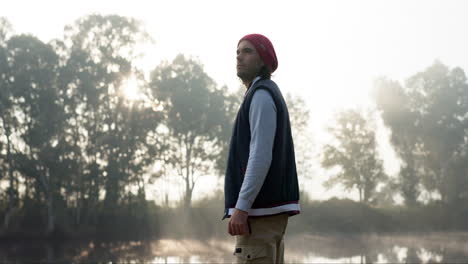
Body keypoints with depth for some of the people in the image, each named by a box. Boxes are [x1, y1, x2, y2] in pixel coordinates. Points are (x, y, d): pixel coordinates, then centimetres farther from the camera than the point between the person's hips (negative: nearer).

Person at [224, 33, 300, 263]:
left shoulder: (261, 95, -10)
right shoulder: (269, 96, 23)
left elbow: (261, 156, -20)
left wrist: (241, 207, -24)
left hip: (259, 209, -10)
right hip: (267, 208, 10)